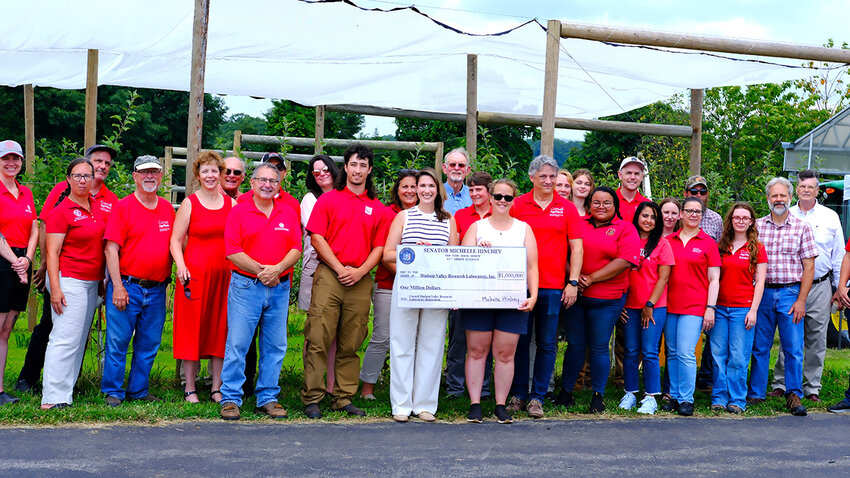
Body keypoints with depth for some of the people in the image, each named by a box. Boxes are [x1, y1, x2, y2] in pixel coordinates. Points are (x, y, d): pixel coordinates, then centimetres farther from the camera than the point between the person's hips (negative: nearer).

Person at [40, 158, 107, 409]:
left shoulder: (98, 206, 11)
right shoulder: (61, 212, -8)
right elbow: (52, 253, -11)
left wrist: (104, 280, 17)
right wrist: (55, 289, -18)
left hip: (92, 282, 7)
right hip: (69, 281, -7)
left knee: (79, 340, 8)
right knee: (65, 339, -9)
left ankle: (66, 388, 14)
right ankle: (53, 398, -6)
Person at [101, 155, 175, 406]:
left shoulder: (168, 209, 12)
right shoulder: (122, 207, -3)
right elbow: (111, 248, -8)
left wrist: (172, 276, 9)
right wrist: (117, 286, -14)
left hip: (157, 290, 5)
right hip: (126, 286, -4)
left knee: (149, 343, 9)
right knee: (118, 341, -1)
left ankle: (139, 390, 21)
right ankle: (113, 391, 10)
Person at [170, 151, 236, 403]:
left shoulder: (232, 204, 10)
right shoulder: (189, 203, 1)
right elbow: (175, 240, -2)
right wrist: (181, 266, -17)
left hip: (225, 274, 3)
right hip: (195, 273, -3)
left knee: (221, 329, 6)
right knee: (192, 328, 1)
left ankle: (217, 388, 14)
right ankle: (190, 388, 10)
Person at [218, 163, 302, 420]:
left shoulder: (289, 213, 11)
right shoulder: (238, 212, 1)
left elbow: (296, 249, 4)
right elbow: (233, 252, -7)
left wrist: (277, 268, -13)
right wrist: (261, 271, -13)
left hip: (279, 288, 4)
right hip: (245, 286, -3)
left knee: (275, 346, 6)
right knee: (237, 344, -4)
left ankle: (268, 398, 16)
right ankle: (230, 399, 5)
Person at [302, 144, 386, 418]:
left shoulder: (377, 208, 15)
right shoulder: (328, 200, 7)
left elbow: (379, 247, 11)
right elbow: (317, 237, 0)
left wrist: (359, 272, -5)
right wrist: (340, 268, -9)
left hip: (360, 280, 3)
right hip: (329, 275, -2)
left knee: (350, 344, 5)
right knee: (318, 339, -6)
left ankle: (343, 398, 12)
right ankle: (312, 398, -1)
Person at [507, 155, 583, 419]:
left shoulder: (567, 208, 7)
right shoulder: (518, 205, 5)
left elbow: (576, 248, 6)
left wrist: (573, 282, -1)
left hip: (553, 287, 0)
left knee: (547, 344, 3)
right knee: (521, 341, 5)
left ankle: (537, 397, 11)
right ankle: (518, 394, 14)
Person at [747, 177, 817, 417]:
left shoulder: (802, 227, 2)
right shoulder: (756, 226, 6)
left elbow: (809, 266, 0)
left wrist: (801, 300, -8)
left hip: (791, 293, -1)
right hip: (763, 292, 2)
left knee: (793, 349, -1)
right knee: (759, 347, 6)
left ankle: (794, 395, 10)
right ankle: (755, 394, 15)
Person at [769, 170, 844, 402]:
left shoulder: (830, 217, 8)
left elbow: (839, 255, 10)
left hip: (820, 286, 0)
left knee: (816, 338, 4)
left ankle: (812, 387, 13)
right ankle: (780, 384, 9)